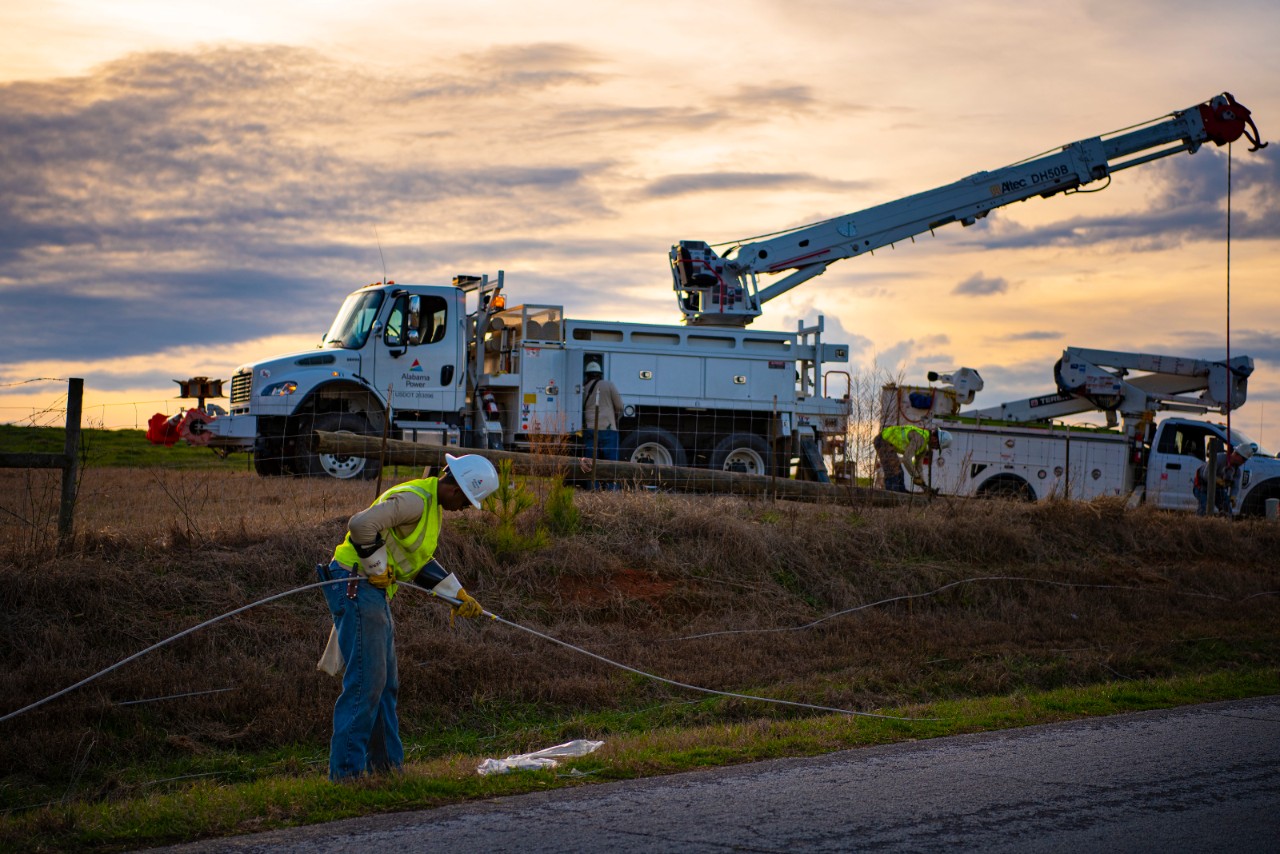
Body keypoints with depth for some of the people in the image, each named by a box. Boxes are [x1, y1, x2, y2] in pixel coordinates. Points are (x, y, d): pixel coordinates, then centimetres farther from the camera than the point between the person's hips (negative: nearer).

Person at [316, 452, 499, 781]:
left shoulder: (433, 507, 16)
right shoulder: (413, 499, -18)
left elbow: (421, 561, 25)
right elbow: (362, 524, -30)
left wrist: (458, 595, 23)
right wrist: (377, 567, -19)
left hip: (376, 592, 11)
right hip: (356, 587, -11)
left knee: (385, 683, 14)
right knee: (366, 681, -11)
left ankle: (386, 763, 22)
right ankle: (345, 770, -8)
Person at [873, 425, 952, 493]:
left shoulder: (924, 447, 7)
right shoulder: (919, 438, -25)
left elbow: (918, 465, 15)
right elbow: (906, 459, -34)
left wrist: (924, 485, 9)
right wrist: (916, 476, -23)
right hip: (883, 441, -11)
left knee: (898, 473, 11)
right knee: (892, 474, -16)